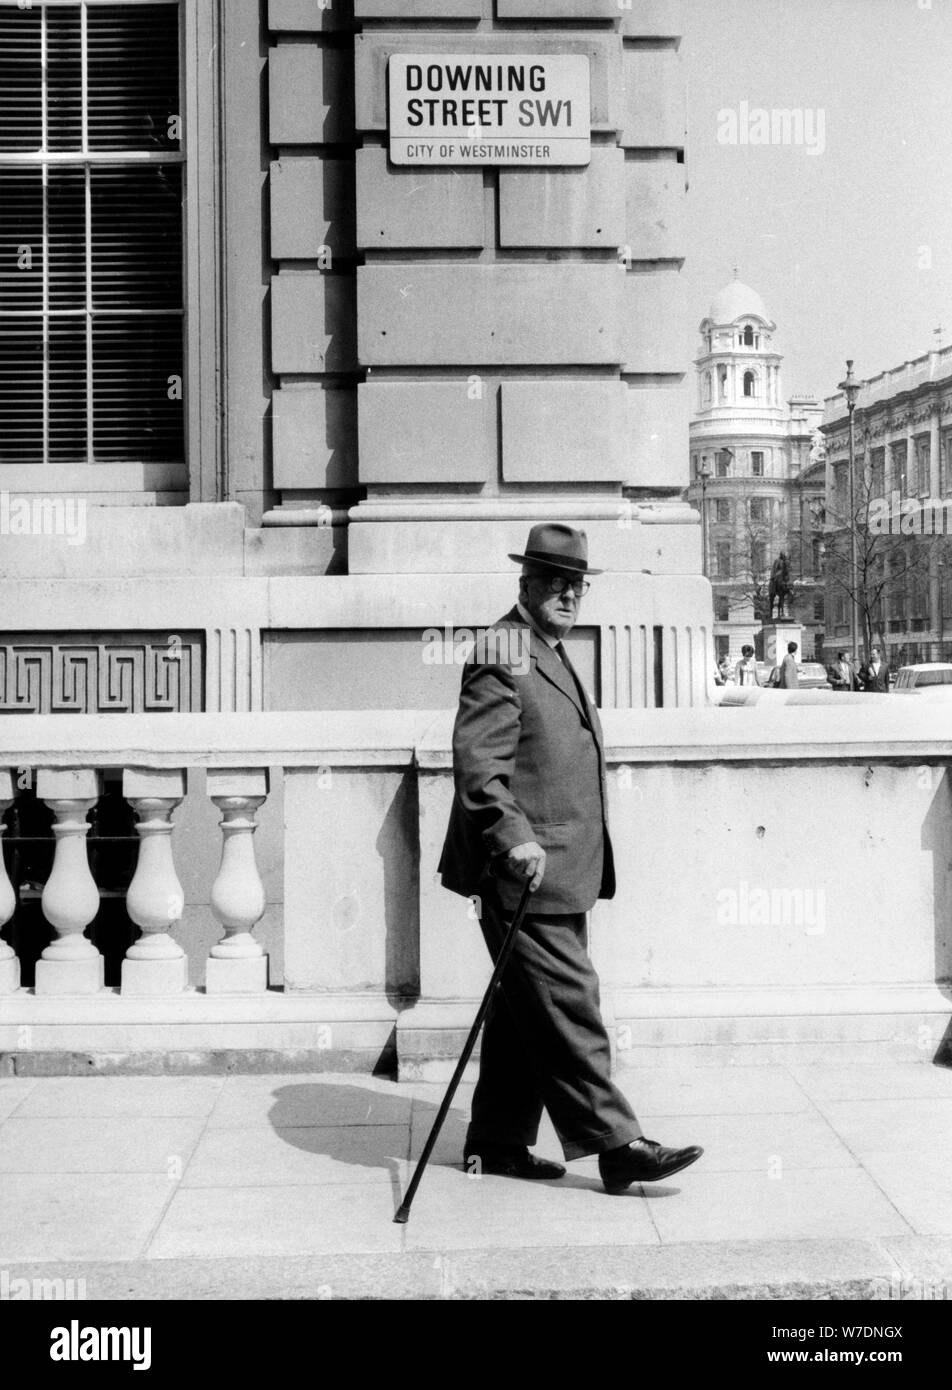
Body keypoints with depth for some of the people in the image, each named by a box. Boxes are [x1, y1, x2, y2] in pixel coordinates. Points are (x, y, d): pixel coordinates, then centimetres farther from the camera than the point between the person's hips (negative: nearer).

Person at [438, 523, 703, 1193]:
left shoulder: (555, 656, 21)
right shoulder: (501, 657, -11)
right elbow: (478, 762, -19)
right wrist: (513, 836, -30)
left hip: (560, 869, 10)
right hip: (524, 871, -10)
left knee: (527, 1010, 13)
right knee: (567, 1004, -6)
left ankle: (497, 1142, 22)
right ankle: (616, 1145, -1)